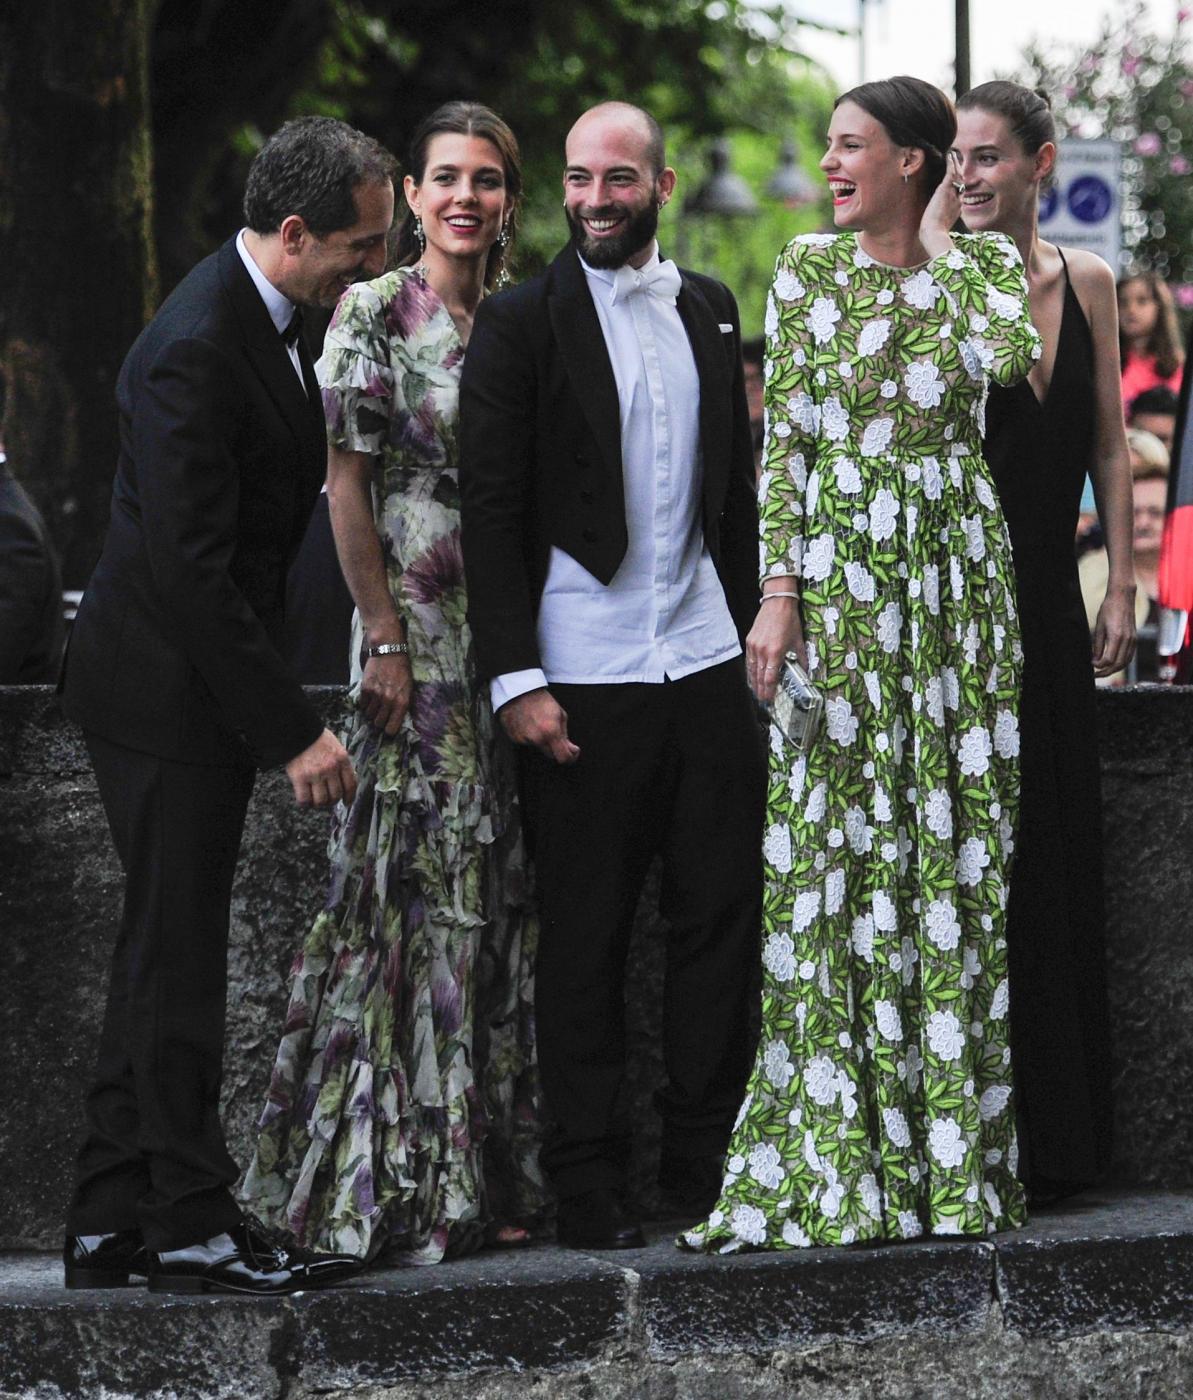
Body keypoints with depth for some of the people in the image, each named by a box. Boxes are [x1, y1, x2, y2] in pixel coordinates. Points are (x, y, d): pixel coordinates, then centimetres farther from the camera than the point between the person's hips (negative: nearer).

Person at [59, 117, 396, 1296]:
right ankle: (190, 1226, 2)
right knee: (178, 952, -4)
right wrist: (292, 731, -24)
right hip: (165, 683, -10)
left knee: (162, 953, 12)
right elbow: (191, 568, -25)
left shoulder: (269, 319, 8)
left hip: (198, 678, 10)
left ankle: (111, 1221, 17)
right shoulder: (194, 352, -23)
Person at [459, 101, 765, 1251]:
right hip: (584, 678, -4)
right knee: (585, 940, 2)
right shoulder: (521, 322, -3)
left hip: (708, 666, 4)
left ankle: (704, 1161, 15)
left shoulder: (707, 310, 12)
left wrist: (754, 624, 11)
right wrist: (515, 678, -11)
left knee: (723, 920, 5)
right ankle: (588, 1186, 9)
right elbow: (491, 511, -6)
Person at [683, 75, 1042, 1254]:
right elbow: (784, 436, 4)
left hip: (951, 575, -1)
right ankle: (835, 1156, 2)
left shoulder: (980, 266, 2)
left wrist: (945, 244, -9)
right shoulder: (807, 270, 7)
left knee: (948, 848, 0)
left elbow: (1012, 357, -21)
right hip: (838, 581, 1)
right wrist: (779, 589, -4)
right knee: (829, 853, -2)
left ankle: (950, 1155, 6)